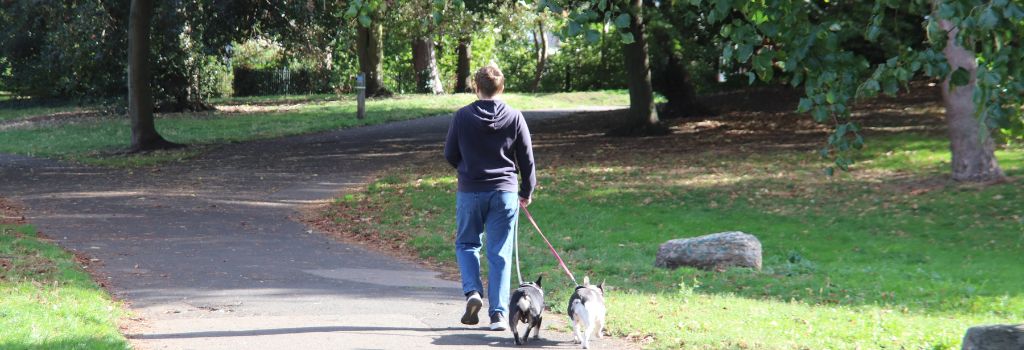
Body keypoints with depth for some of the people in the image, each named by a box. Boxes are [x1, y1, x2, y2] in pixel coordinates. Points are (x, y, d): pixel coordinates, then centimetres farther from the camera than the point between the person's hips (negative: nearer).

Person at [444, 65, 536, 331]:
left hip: (470, 192, -1)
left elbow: (450, 155, 4)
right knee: (500, 254, 5)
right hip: (505, 193, 1)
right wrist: (526, 192, 17)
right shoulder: (514, 118, -3)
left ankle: (472, 292, -6)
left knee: (466, 244, 17)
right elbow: (527, 159, 3)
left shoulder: (462, 117, -5)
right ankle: (498, 313, 2)